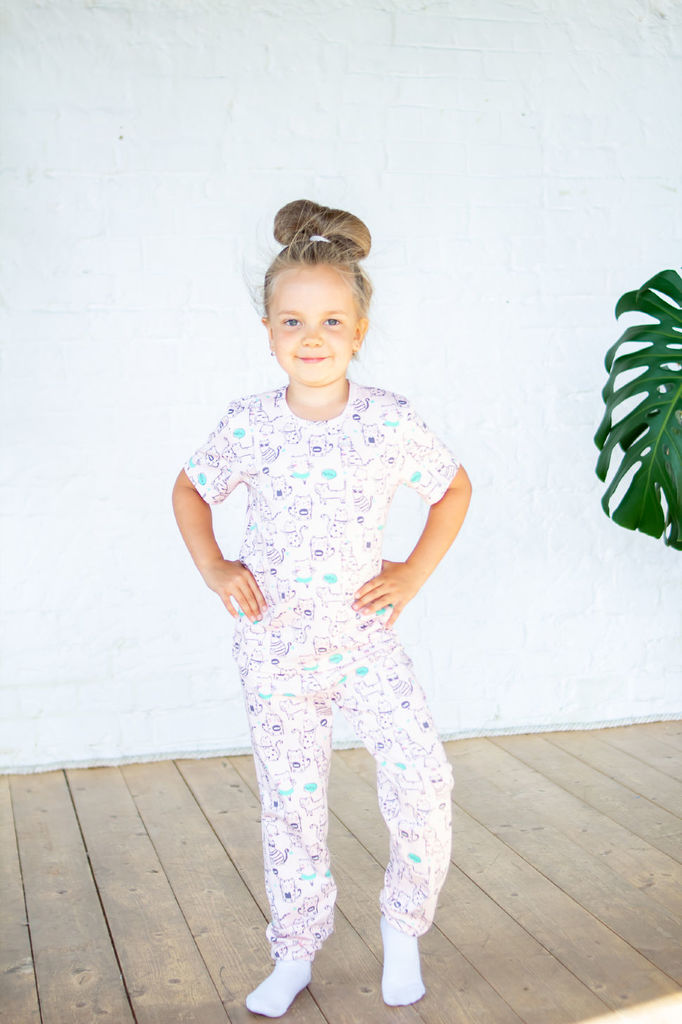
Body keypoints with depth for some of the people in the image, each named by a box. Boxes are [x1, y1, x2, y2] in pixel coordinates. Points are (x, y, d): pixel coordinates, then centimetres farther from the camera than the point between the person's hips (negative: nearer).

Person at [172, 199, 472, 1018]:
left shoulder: (391, 422, -9)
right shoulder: (248, 425, -7)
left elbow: (454, 489, 7)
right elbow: (189, 491, 11)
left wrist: (414, 574, 0)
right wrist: (212, 567, -1)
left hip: (363, 632, 0)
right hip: (274, 643, 1)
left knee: (422, 776, -12)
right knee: (289, 803, 8)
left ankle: (403, 923, 17)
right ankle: (295, 955, 29)